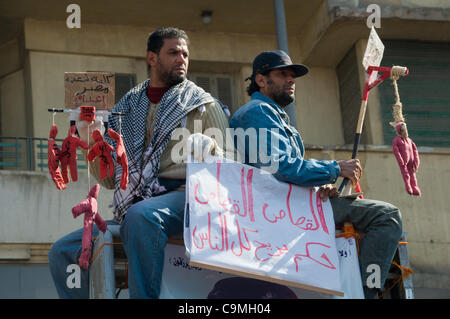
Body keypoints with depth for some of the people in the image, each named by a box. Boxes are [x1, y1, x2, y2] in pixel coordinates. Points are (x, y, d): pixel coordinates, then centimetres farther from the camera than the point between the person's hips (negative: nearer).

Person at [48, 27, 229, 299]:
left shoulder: (204, 105, 13)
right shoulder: (127, 108, 22)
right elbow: (109, 180, 21)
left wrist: (210, 146, -16)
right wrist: (92, 144, 4)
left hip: (181, 196, -5)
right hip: (132, 207, 5)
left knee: (141, 215, -39)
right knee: (63, 251, -8)